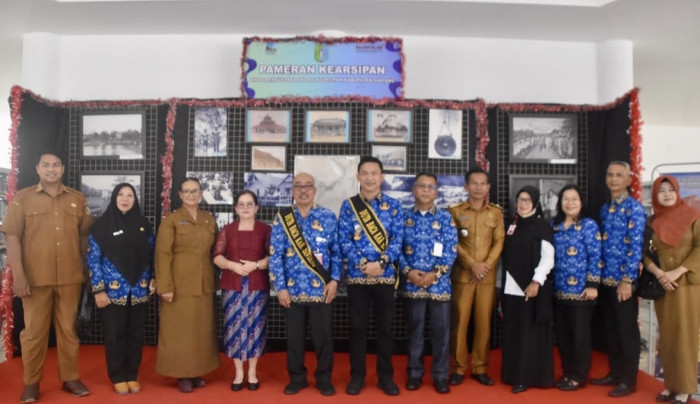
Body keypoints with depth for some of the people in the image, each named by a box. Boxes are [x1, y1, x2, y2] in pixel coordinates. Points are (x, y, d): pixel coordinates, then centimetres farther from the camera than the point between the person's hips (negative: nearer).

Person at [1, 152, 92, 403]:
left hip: (70, 277, 2)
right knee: (34, 330, 7)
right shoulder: (22, 198, 2)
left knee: (68, 329, 10)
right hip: (35, 278, -1)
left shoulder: (78, 199, 8)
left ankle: (70, 378, 21)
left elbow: (85, 235, 11)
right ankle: (31, 383, 21)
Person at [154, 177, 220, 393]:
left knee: (203, 329, 10)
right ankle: (182, 374, 12)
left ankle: (198, 371, 22)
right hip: (180, 284, -4)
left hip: (204, 284, 5)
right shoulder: (171, 220, -4)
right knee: (179, 330, 1)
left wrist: (214, 278, 7)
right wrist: (165, 286, -16)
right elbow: (163, 254, -9)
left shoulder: (210, 220, 10)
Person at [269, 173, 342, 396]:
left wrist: (334, 280, -5)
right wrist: (280, 287, -6)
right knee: (294, 336, 12)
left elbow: (337, 251, 3)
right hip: (293, 290, 1)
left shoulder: (328, 217, 1)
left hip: (321, 289, -1)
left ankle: (324, 379, 25)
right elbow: (275, 256, -1)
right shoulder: (281, 219, 1)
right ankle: (296, 378, 29)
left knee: (323, 335, 7)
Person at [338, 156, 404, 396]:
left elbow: (397, 239, -3)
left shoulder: (393, 206, 3)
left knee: (385, 327, 9)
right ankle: (357, 376, 21)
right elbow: (344, 240, -4)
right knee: (357, 327, 7)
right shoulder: (348, 206, 2)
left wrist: (381, 262, -17)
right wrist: (363, 264, -15)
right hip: (357, 276, 0)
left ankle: (386, 376, 22)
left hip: (385, 276, 0)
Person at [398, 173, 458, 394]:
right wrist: (408, 271, -11)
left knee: (441, 330, 6)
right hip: (411, 282, 0)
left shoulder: (446, 218, 3)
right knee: (414, 329, 10)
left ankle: (440, 375, 20)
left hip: (439, 283, 0)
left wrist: (435, 273, -12)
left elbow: (451, 251, -2)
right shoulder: (403, 217, 4)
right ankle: (415, 372, 24)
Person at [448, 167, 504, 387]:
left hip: (488, 276, 2)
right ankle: (459, 368, 10)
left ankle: (480, 368, 16)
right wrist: (472, 264, -13)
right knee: (460, 321, 0)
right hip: (462, 274, -2)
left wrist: (486, 265, -9)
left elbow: (499, 241, 4)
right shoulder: (455, 211, 2)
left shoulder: (496, 212, 9)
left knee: (484, 322, 5)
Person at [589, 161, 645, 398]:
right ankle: (615, 373, 27)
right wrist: (599, 276, 11)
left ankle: (628, 381, 14)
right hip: (606, 279, 7)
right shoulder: (605, 210, 12)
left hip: (623, 280, -7)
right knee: (610, 330, 14)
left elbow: (635, 247, -15)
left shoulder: (634, 208, -9)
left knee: (627, 331, 3)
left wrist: (627, 280, -18)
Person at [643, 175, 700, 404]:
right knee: (667, 336, 7)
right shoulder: (651, 222, 7)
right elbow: (643, 252, 4)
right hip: (661, 285, 3)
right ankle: (671, 384, 16)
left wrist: (677, 272, -16)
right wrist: (657, 272, -12)